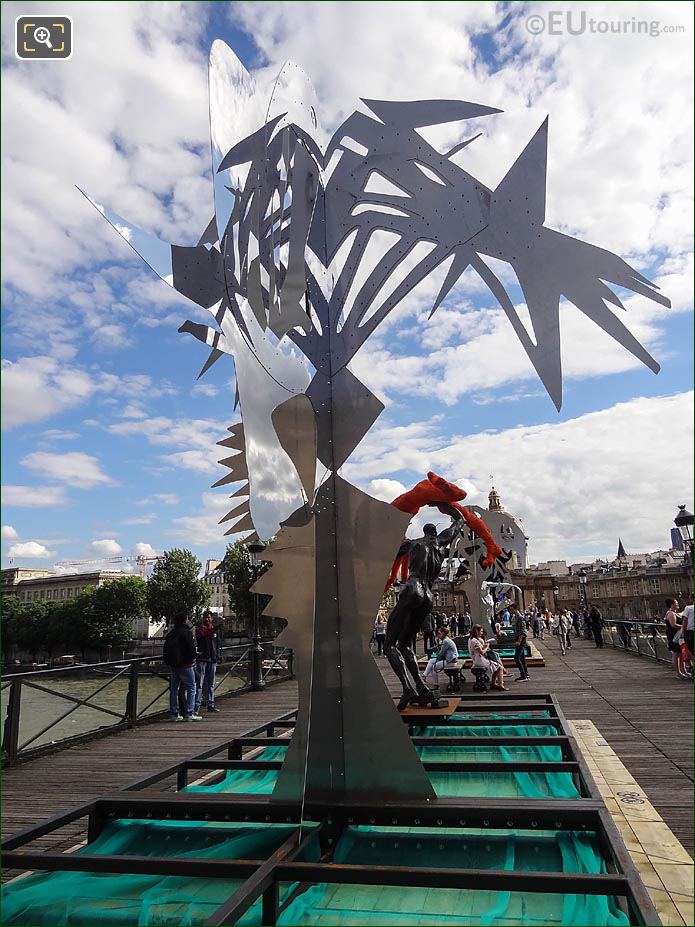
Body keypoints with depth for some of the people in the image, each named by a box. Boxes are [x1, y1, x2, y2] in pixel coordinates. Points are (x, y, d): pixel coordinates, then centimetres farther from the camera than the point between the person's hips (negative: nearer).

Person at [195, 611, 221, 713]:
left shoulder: (215, 630, 14)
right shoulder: (199, 628, 1)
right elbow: (203, 634, -21)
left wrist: (217, 657, 9)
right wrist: (215, 629, -31)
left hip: (212, 660, 4)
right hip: (201, 659, -4)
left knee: (211, 684, 10)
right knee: (199, 683, -7)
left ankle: (211, 705, 16)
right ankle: (197, 706, -6)